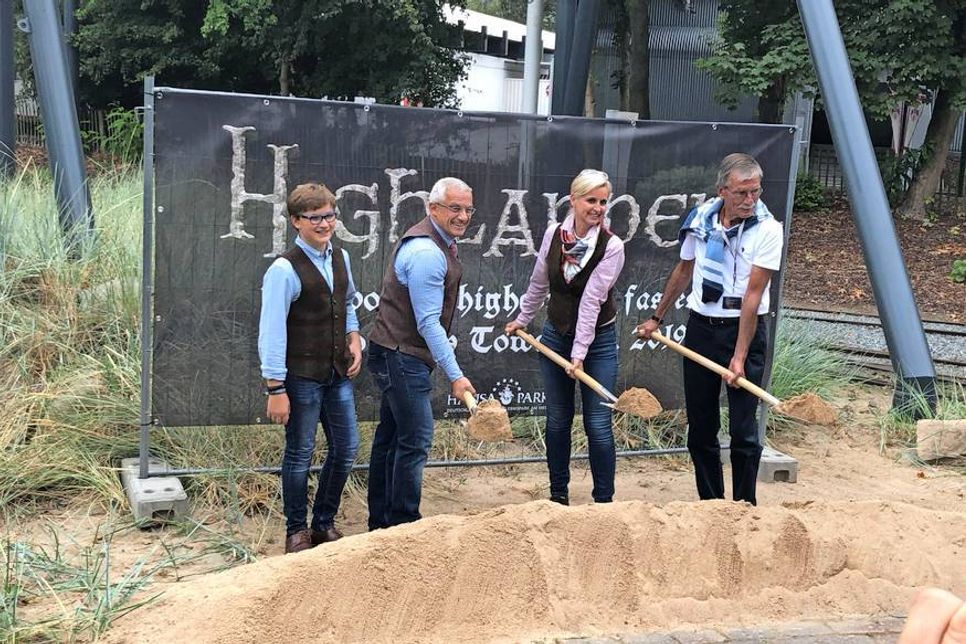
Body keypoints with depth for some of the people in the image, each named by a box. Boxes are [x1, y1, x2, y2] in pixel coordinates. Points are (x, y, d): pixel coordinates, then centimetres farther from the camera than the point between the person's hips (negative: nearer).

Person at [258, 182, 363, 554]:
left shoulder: (340, 259, 6)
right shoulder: (285, 269, -17)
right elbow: (272, 332, -17)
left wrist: (354, 338, 4)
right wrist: (275, 389, -19)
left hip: (337, 372, 7)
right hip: (302, 376, -7)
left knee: (346, 448, 13)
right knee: (299, 454, 5)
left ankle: (324, 523, 30)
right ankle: (296, 531, 22)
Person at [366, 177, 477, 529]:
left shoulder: (440, 243, 13)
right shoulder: (426, 253, -21)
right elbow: (429, 322, -23)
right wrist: (455, 375, -23)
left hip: (396, 355, 11)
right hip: (402, 357, -11)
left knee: (390, 435, 15)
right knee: (416, 440, -8)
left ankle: (380, 522, 25)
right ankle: (404, 525, -1)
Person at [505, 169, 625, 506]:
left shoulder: (611, 246, -17)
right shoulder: (554, 234, -5)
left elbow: (591, 301, -22)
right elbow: (539, 283, 11)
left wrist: (579, 354, -22)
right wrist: (522, 319, 21)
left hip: (597, 340, -4)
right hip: (556, 335, 4)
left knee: (598, 424, -3)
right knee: (557, 420, 12)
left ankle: (604, 500, 10)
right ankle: (558, 494, 26)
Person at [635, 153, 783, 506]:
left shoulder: (767, 229, -13)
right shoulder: (700, 218, 1)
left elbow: (752, 295, -18)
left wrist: (739, 357, -21)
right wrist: (657, 318, 22)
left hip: (744, 330, -4)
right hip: (700, 328, 5)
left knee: (743, 430, -3)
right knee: (700, 428, 10)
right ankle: (710, 505, 22)